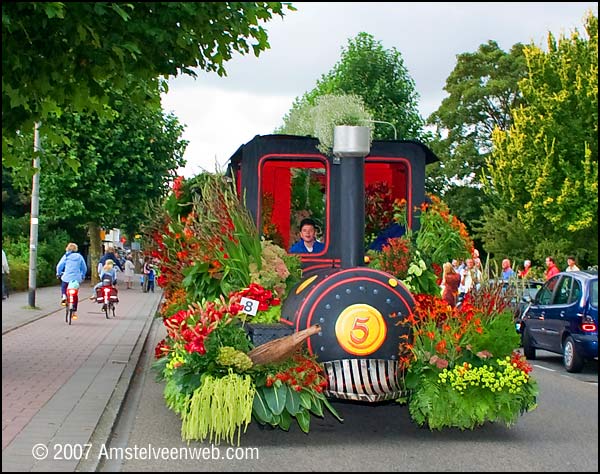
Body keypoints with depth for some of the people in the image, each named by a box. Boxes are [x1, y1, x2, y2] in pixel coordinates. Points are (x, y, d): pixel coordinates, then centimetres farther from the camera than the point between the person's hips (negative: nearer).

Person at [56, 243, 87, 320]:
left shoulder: (66, 256, 1)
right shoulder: (79, 256, 7)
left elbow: (59, 266, 2)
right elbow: (84, 268, 11)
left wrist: (58, 273, 20)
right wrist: (83, 276, 27)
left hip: (67, 277, -2)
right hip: (77, 278, 2)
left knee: (63, 287, 27)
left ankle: (63, 296, -4)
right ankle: (74, 312, 10)